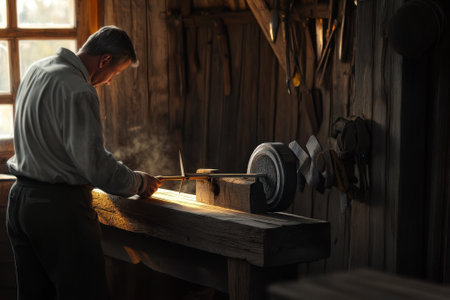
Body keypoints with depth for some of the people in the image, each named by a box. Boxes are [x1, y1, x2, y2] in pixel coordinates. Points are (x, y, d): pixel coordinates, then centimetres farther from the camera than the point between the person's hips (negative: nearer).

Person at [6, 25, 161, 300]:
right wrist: (139, 182, -4)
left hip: (20, 197, 10)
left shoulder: (37, 70, 11)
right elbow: (94, 162, -20)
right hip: (59, 208, -9)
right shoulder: (77, 90, -19)